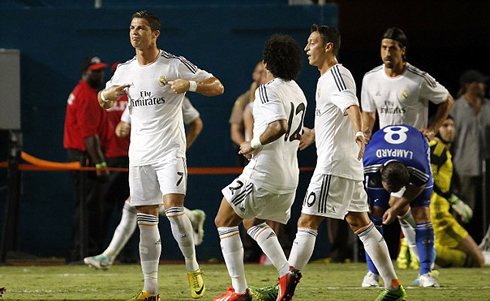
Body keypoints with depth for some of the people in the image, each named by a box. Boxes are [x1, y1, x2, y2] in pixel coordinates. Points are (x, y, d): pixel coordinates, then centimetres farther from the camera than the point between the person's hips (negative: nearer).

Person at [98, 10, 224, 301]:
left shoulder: (175, 64, -6)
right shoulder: (125, 70, 9)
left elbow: (217, 87, -4)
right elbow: (103, 101, 25)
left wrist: (190, 84, -22)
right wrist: (107, 95, 0)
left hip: (170, 150, -5)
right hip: (140, 154, 5)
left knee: (173, 208, -20)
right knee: (146, 221, 3)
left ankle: (193, 267, 1)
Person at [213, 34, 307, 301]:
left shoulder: (267, 91, -15)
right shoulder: (298, 92, 13)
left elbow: (279, 126, -31)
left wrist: (253, 145, -17)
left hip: (263, 174, -9)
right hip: (290, 177, 9)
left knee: (224, 221, 7)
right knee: (255, 222, 27)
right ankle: (285, 271, 6)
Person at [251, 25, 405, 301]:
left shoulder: (335, 75, -11)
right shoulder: (328, 78, 20)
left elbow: (351, 105, -31)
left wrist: (358, 133, -49)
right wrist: (313, 135, 48)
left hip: (334, 164, -10)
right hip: (350, 164, 10)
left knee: (307, 222, -9)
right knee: (359, 221, 11)